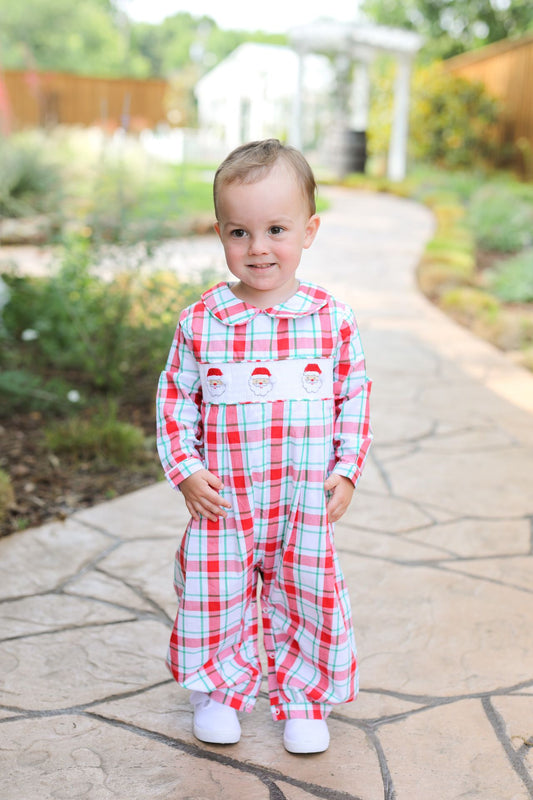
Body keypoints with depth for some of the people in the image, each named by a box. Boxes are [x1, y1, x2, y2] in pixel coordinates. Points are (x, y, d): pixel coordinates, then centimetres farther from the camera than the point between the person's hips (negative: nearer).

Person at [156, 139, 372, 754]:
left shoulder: (332, 320, -5)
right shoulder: (201, 322, -6)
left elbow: (355, 397, 4)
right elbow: (175, 398, 2)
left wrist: (346, 471, -2)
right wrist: (184, 469, -6)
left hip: (307, 506, 0)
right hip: (222, 503, 0)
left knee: (307, 604, 11)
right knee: (214, 603, 10)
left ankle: (303, 699, 33)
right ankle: (220, 692, 35)